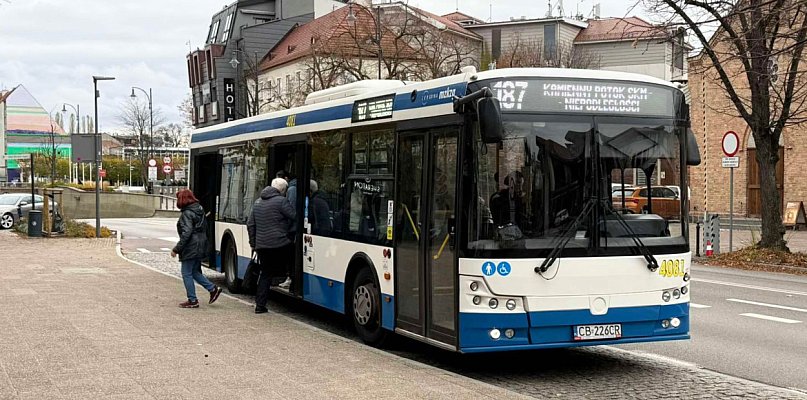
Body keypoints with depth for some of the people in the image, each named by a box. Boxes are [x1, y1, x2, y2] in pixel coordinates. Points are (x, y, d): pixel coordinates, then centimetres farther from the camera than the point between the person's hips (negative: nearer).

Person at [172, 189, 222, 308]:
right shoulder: (200, 210, 10)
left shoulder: (186, 214, -16)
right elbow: (205, 228, 16)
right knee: (195, 272, 20)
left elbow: (186, 233, -23)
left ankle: (192, 300, 5)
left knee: (187, 273, 2)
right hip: (201, 247, 9)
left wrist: (176, 249, -20)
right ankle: (213, 289, 13)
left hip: (190, 248, -9)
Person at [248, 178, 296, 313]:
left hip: (262, 245, 7)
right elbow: (295, 217, -10)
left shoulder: (258, 202, 16)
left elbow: (250, 224, 19)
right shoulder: (281, 201, -7)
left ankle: (260, 305, 7)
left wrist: (253, 243, 23)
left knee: (265, 274, 10)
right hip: (279, 245, -7)